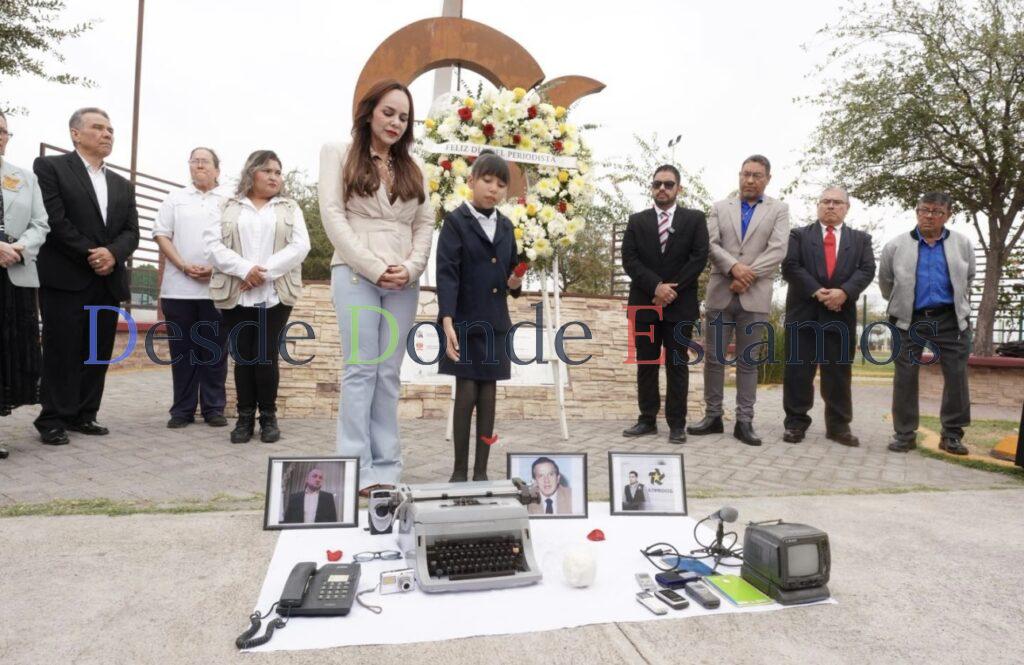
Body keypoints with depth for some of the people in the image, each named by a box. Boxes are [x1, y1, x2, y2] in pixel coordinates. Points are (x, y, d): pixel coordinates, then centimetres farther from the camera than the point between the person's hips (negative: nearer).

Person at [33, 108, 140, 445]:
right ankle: (53, 420, 6)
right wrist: (89, 254, -13)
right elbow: (54, 219, -9)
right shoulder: (50, 167, 3)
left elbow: (131, 231, 8)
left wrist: (112, 253, -11)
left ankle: (83, 415, 15)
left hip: (109, 280, 5)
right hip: (66, 278, -5)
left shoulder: (123, 185, 20)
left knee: (98, 353, 6)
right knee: (62, 352, -2)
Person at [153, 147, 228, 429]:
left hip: (217, 288, -1)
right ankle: (183, 409, 12)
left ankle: (214, 408, 10)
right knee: (182, 350, 5)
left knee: (214, 351, 2)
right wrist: (184, 266, -8)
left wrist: (216, 268, -10)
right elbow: (161, 235, 6)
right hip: (179, 288, 1)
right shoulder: (175, 199, 12)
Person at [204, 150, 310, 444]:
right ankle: (245, 417, 11)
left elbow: (300, 246, -1)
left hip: (275, 295, -1)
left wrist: (265, 272, -12)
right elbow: (212, 242, 1)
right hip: (236, 295, 1)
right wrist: (244, 269, -15)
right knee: (243, 356, 2)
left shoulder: (290, 208, 13)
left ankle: (269, 417, 9)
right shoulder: (228, 207, 13)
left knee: (266, 355, -3)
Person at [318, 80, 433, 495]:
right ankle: (357, 469, -1)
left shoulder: (411, 168, 19)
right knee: (361, 370, -6)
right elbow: (332, 215, -3)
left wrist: (412, 267, -6)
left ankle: (386, 469, 8)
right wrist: (374, 267, -11)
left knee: (389, 374, 4)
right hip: (357, 275, -3)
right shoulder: (338, 154, 8)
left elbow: (425, 223, 13)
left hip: (403, 282, 4)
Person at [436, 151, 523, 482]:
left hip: (495, 322, 5)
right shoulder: (455, 221, -4)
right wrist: (447, 323, -24)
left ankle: (481, 470, 13)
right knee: (466, 394, -5)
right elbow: (446, 274, -14)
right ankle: (459, 470, 8)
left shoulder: (506, 226, 12)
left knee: (488, 394, 5)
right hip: (465, 321, -5)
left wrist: (515, 284, -5)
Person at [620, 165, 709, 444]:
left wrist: (672, 288, -12)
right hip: (644, 303, 2)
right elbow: (629, 260, -1)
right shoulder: (636, 220, 9)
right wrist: (655, 286, -14)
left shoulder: (695, 219, 5)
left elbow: (699, 257, -4)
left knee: (677, 365, 3)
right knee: (645, 364, 6)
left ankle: (677, 423, 9)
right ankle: (647, 419, 15)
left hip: (680, 304, -2)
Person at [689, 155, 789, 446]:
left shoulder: (778, 209, 8)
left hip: (755, 296, -1)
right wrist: (734, 267, -16)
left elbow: (777, 250, -5)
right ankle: (713, 416, 13)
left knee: (748, 361, 3)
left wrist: (747, 276, -14)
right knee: (713, 357, 4)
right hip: (720, 293, 2)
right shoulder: (720, 207, 12)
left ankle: (744, 421, 8)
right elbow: (711, 244, 0)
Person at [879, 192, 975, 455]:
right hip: (910, 320, -1)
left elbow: (968, 280, 18)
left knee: (957, 377, 2)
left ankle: (952, 434, 14)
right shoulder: (896, 245, 0)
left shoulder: (963, 244, 5)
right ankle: (904, 434, 9)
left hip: (951, 319, 1)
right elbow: (885, 282, 12)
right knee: (905, 377, 0)